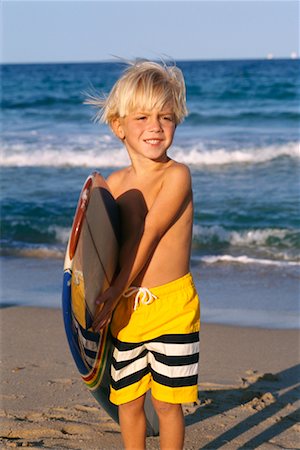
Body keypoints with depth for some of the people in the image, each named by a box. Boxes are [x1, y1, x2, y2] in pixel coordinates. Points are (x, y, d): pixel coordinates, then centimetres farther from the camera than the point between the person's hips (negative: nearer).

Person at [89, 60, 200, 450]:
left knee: (167, 401, 5)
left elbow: (147, 237, -17)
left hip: (170, 305, -5)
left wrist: (115, 291, -19)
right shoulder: (115, 183, 6)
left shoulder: (176, 176, -12)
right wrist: (105, 299, -1)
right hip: (124, 307, 5)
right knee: (127, 399, 14)